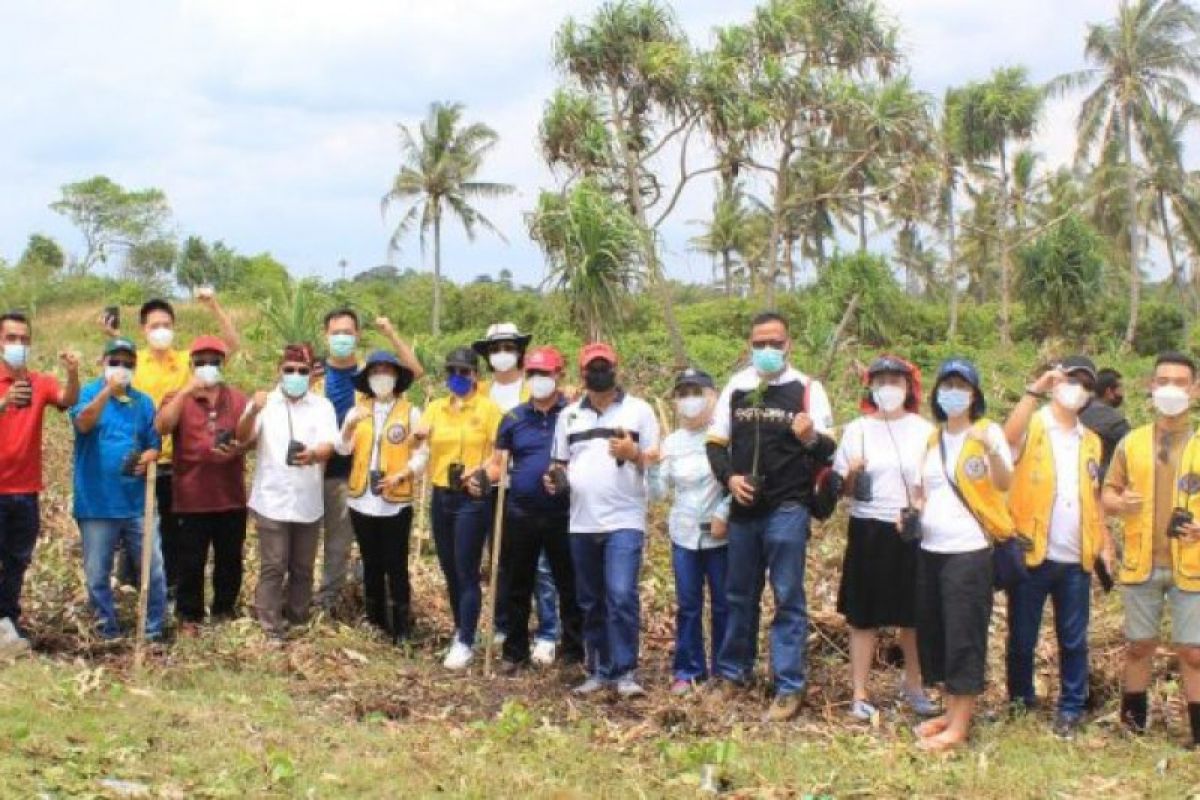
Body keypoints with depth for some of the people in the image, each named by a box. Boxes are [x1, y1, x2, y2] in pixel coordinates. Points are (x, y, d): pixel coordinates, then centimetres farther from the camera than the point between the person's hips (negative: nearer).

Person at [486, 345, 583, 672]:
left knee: (570, 585, 4)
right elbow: (498, 465, 10)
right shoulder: (514, 418, 9)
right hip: (520, 514, 3)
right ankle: (515, 652, 21)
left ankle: (574, 651, 14)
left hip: (562, 515, -3)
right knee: (517, 587, 11)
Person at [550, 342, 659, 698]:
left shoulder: (639, 410, 3)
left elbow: (658, 463, 2)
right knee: (591, 602, 10)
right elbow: (561, 464, 18)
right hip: (582, 523, 4)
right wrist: (555, 478, -3)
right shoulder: (569, 415, 14)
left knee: (622, 595, -15)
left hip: (625, 521, -4)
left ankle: (625, 672, -8)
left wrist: (634, 454, -17)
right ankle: (599, 671, 19)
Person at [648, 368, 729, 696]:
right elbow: (659, 492, 6)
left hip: (720, 533, -3)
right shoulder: (671, 442, 7)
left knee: (723, 605, 4)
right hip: (684, 533, 3)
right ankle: (688, 670, 15)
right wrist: (651, 465, -11)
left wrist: (723, 514, -16)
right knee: (687, 606, 7)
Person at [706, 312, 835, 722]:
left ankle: (789, 687, 4)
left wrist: (811, 439, -31)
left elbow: (827, 451, -8)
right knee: (739, 594, 14)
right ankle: (733, 671, 28)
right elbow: (716, 443, 11)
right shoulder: (735, 387, 7)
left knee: (788, 597, -1)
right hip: (743, 508, 4)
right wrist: (728, 477, -8)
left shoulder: (808, 389, -3)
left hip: (788, 509, -4)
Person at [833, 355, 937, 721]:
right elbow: (842, 488, 5)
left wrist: (917, 510, -13)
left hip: (913, 532, 0)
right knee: (864, 616, 3)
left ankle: (913, 685, 29)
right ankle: (860, 695, 11)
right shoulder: (856, 430, 3)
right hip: (869, 530, 0)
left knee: (914, 615, 10)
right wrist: (852, 475, -17)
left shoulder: (923, 430, 2)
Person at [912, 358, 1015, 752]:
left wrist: (991, 449, -37)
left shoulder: (988, 431, -4)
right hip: (930, 549, 7)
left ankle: (959, 726, 1)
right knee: (934, 632, 10)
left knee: (964, 635, -4)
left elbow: (1004, 484, -19)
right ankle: (950, 712, 22)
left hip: (968, 549, -7)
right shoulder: (933, 438, 15)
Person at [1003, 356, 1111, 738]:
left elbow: (1093, 498, 20)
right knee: (1022, 636, 6)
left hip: (1076, 559, 4)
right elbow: (1008, 437, -26)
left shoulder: (1090, 441, 16)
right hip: (1031, 553, -4)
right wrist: (1035, 390, -31)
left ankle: (1071, 708, 15)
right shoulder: (1032, 427, -1)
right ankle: (1020, 700, 21)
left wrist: (1105, 542, 9)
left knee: (1074, 640, 7)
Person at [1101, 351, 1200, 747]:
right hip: (1141, 563, 2)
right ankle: (1133, 723, 25)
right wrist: (1120, 502, -14)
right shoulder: (1131, 443, 6)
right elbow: (1108, 494, 9)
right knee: (1139, 644, 11)